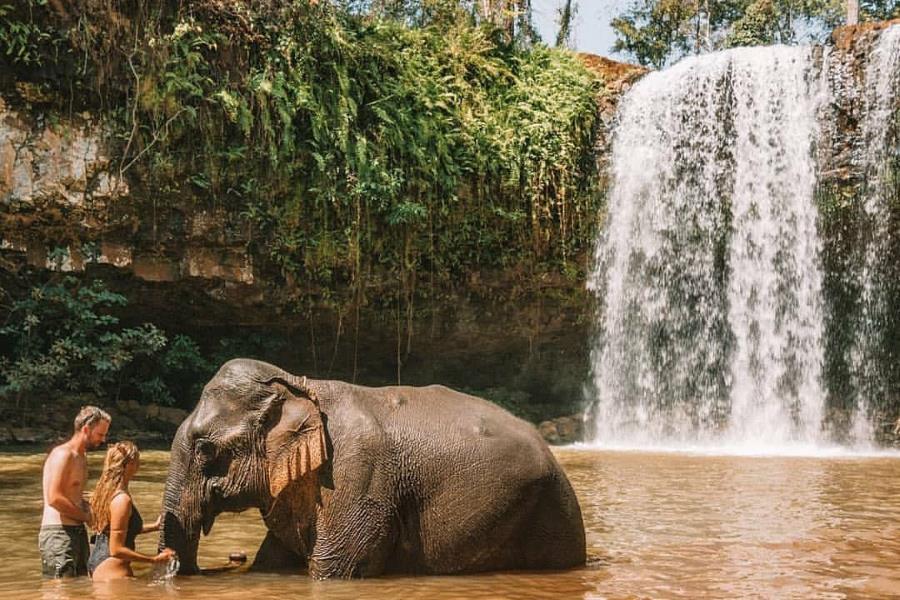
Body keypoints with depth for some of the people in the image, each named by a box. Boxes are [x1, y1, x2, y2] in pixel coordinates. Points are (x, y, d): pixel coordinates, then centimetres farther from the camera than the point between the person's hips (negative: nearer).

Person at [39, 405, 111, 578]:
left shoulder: (81, 457, 19)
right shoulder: (63, 454, -12)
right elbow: (54, 498, -20)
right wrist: (87, 516, -13)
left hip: (77, 532, 10)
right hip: (58, 533, -10)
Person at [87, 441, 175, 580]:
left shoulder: (106, 489, 7)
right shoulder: (122, 499, -21)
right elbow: (116, 549, -21)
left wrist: (153, 526, 26)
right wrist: (155, 559, -18)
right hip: (112, 570, -10)